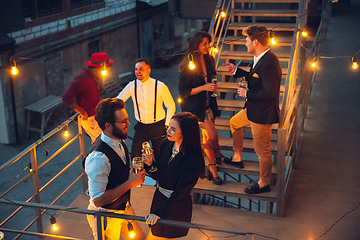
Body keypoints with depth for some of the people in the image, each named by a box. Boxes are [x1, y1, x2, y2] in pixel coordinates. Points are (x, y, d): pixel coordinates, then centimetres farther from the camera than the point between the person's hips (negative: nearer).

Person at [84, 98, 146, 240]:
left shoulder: (118, 141, -5)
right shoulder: (98, 157, -33)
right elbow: (98, 200, -30)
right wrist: (130, 183, -27)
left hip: (124, 206, 8)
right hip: (104, 216, -8)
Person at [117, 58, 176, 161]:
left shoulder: (160, 86, -11)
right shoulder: (132, 86, -5)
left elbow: (171, 106, 0)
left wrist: (167, 125, -3)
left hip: (158, 126, -2)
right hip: (141, 127, 2)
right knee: (135, 157, 0)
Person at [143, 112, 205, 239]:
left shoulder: (194, 160, -28)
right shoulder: (165, 144, -9)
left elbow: (180, 193, -23)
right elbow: (158, 176, 1)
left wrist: (159, 213, -23)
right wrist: (150, 164, -20)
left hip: (177, 207, -6)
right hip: (159, 197, 6)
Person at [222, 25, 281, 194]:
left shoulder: (269, 63, -29)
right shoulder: (260, 59, 4)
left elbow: (269, 93, -31)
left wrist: (247, 94, -19)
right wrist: (237, 71, 17)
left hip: (262, 114, -11)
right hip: (252, 110, 11)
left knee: (262, 150, 4)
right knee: (234, 123, 31)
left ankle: (264, 183, 22)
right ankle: (237, 158, 47)